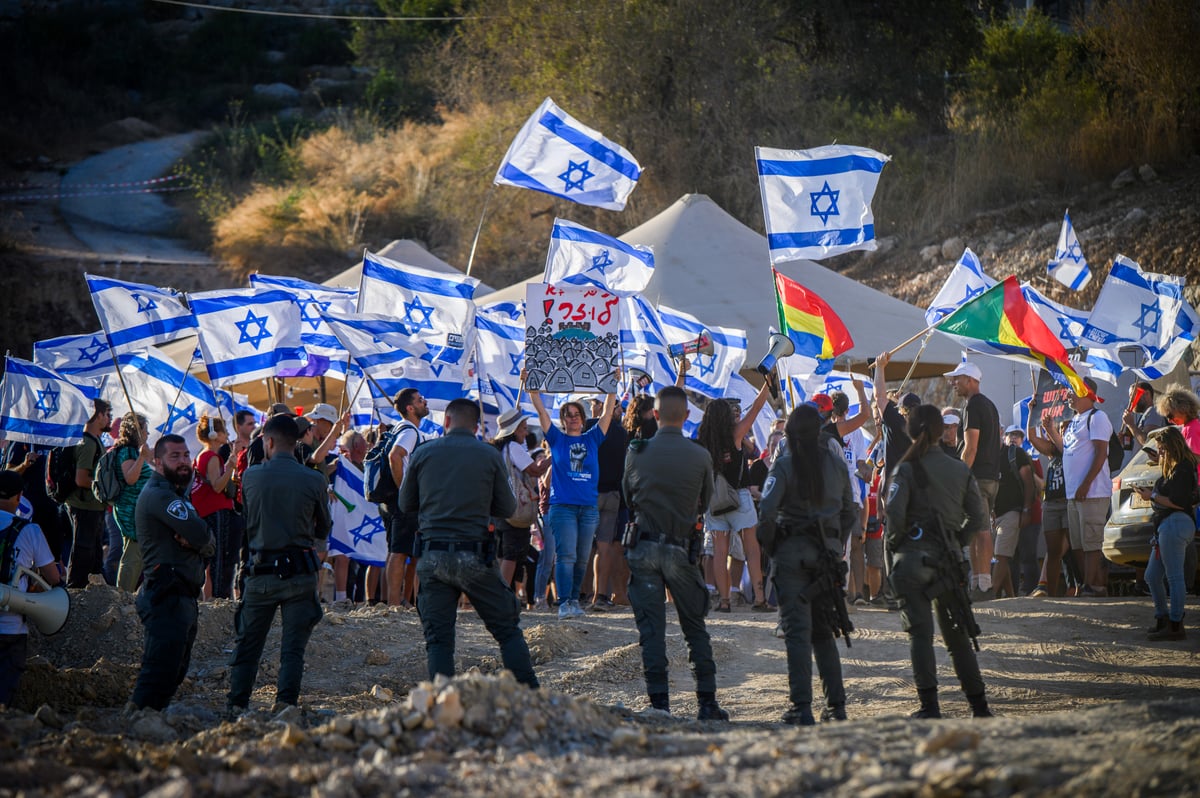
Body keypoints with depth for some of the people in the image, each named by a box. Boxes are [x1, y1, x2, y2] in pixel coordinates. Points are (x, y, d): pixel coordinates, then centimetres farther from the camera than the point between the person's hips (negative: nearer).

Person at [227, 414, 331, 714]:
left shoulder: (250, 477, -2)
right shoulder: (315, 481, -4)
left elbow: (247, 523, 10)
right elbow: (324, 530, 8)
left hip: (261, 573, 1)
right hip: (300, 573, -1)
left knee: (247, 645, 12)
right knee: (293, 648, 3)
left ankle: (236, 706, 13)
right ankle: (285, 706, -5)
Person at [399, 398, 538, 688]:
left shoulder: (422, 454, 4)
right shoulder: (490, 456, 1)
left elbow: (406, 504, 13)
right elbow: (507, 508, 7)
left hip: (432, 555, 1)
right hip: (475, 556, -1)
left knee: (437, 638, 5)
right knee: (508, 631, 8)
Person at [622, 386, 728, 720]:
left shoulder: (637, 453, -3)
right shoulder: (700, 457, -4)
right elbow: (704, 504, 9)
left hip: (643, 548, 0)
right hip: (681, 550, 0)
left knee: (651, 630, 3)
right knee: (695, 628, 11)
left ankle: (659, 703, -2)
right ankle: (707, 702, 11)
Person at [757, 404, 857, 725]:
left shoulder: (784, 465, -7)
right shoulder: (837, 465, 6)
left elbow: (767, 511, -17)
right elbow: (850, 513, 11)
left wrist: (769, 546, -3)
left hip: (793, 551, -4)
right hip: (828, 552, 4)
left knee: (797, 631, -4)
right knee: (824, 631, 15)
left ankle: (801, 707, -9)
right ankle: (836, 704, 12)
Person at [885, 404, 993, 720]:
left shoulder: (907, 470, -7)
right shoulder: (961, 471, 7)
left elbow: (895, 513, -17)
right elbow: (979, 518, 4)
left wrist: (892, 541, -1)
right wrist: (958, 540, 14)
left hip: (913, 555, -4)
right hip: (949, 558, 4)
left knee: (920, 633, -2)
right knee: (957, 633, 14)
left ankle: (929, 706, -9)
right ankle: (979, 703, 16)